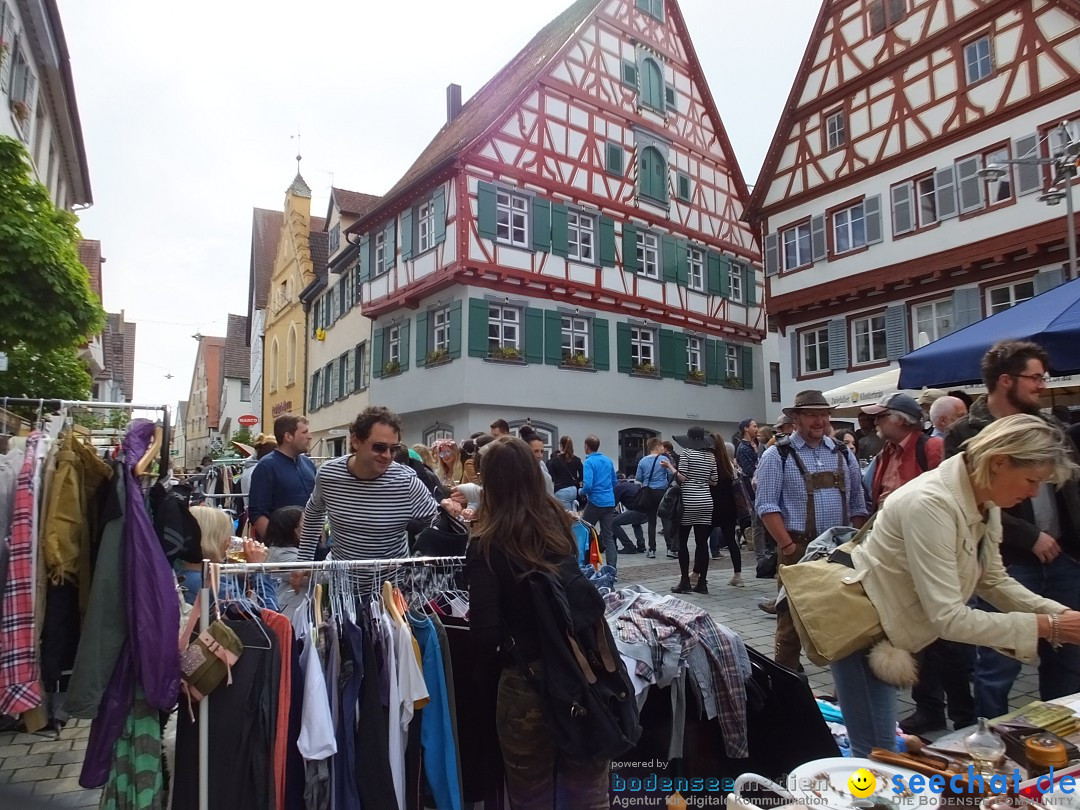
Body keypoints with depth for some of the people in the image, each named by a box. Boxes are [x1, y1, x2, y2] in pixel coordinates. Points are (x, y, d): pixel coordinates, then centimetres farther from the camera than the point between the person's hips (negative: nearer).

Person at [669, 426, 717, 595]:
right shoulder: (711, 456, 8)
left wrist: (671, 468, 4)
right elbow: (713, 482, 10)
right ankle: (702, 582, 8)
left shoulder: (687, 453, -6)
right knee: (702, 542, 5)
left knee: (682, 541, 4)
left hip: (688, 501, -5)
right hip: (706, 501, 5)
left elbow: (682, 477, -12)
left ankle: (685, 581, 3)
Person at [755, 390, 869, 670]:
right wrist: (789, 547, -15)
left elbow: (857, 505, 13)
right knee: (793, 619, 3)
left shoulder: (843, 454, 10)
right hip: (799, 548, -4)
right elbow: (766, 506, -10)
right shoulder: (778, 455, -5)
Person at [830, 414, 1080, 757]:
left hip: (892, 628, 9)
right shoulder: (931, 504, -31)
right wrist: (1046, 626, -25)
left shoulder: (986, 504, -2)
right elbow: (949, 618, -31)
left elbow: (994, 580, 10)